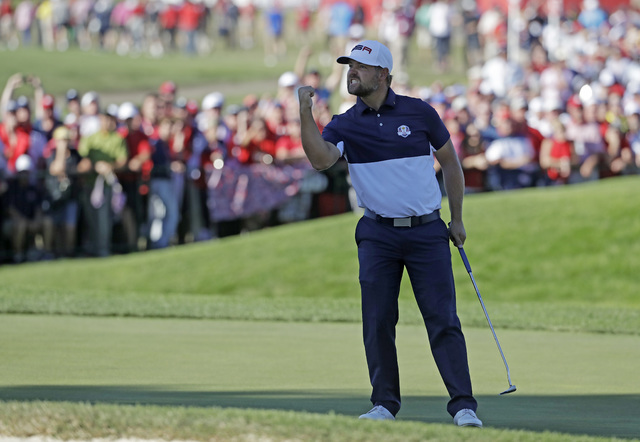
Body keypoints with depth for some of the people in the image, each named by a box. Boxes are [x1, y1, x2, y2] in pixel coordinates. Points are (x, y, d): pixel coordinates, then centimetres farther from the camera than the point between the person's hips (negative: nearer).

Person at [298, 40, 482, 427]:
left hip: (427, 231, -2)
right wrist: (305, 112, -29)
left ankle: (463, 405, -7)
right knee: (378, 321, -1)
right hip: (378, 233, 2)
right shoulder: (345, 125, 1)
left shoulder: (419, 112, 0)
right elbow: (321, 159, -19)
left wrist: (457, 219, 9)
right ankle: (385, 403, 10)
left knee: (443, 319, -7)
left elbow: (450, 161, 10)